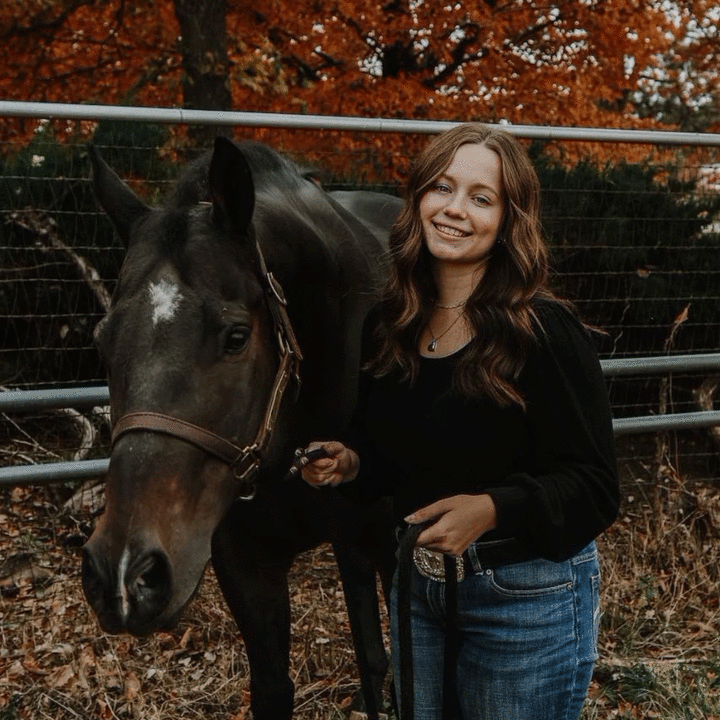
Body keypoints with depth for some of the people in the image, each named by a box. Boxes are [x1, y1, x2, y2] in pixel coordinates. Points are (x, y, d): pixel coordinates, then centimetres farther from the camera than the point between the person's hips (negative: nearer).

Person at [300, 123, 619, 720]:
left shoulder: (547, 332, -19)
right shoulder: (389, 325, 0)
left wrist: (492, 508, -33)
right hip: (415, 581, 6)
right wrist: (348, 461, -8)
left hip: (527, 596, -6)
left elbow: (592, 487, -18)